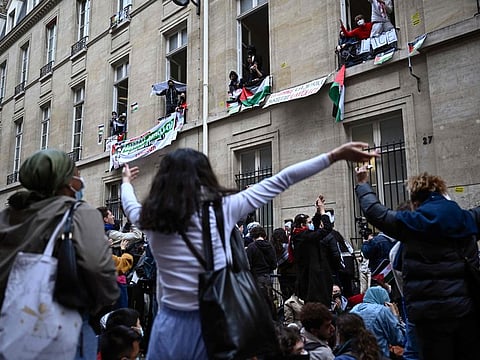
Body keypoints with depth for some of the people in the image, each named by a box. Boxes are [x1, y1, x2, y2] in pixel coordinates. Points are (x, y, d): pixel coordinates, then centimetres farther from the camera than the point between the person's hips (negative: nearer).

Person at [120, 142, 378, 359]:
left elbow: (130, 204, 22)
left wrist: (126, 181, 45)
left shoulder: (150, 217, -2)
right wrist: (335, 155, 2)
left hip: (172, 325, 2)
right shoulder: (223, 208, -11)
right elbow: (279, 181, -6)